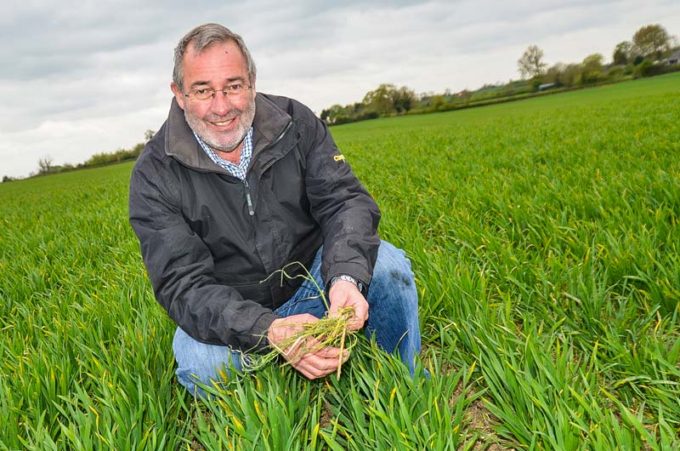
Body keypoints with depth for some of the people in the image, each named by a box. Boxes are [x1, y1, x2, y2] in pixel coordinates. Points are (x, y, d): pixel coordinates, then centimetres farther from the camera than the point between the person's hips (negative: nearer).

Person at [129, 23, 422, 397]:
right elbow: (183, 286, -23)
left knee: (386, 264, -24)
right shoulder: (154, 176, -15)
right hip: (229, 319, -1)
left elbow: (344, 200, -14)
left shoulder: (295, 122, -8)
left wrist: (347, 276, -38)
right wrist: (269, 330, -42)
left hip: (311, 281, 2)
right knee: (200, 362, -33)